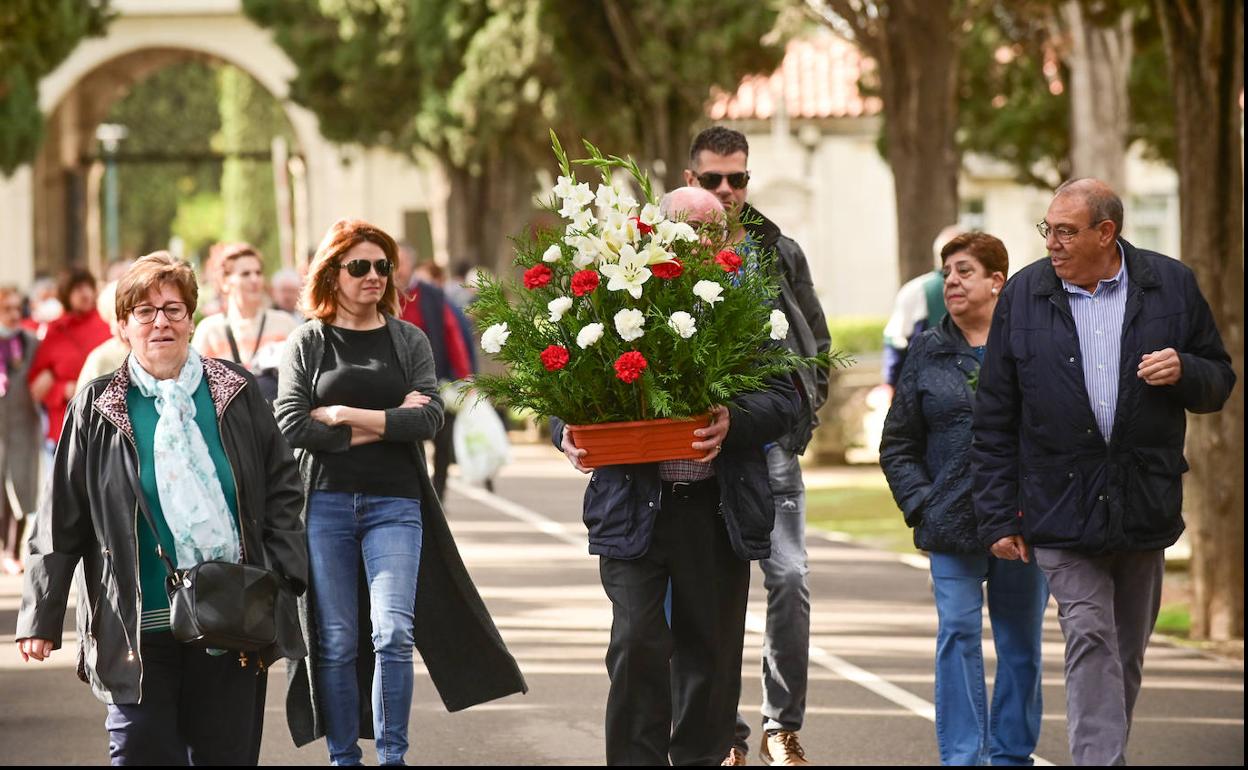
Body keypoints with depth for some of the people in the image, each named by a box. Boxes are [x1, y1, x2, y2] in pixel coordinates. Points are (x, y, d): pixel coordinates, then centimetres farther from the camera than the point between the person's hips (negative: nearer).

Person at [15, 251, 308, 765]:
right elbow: (62, 521, 5)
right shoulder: (98, 409, 4)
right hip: (140, 626, -1)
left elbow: (282, 489, 10)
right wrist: (42, 616, 1)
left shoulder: (236, 394, 8)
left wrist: (281, 581, -1)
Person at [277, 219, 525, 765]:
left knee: (393, 633, -12)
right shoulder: (307, 342, 5)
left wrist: (343, 415, -9)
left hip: (393, 503, 0)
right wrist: (383, 425, -8)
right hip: (325, 501, 0)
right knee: (337, 642, 3)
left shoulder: (408, 341, 9)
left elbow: (428, 418, -5)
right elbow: (292, 426, -7)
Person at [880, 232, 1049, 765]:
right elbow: (898, 444, 10)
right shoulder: (927, 353, 8)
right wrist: (920, 504, -2)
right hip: (953, 522, 1)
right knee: (958, 637, -5)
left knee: (1020, 642, 6)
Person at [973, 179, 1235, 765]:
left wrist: (1183, 371, -14)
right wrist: (999, 516, 1)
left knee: (1127, 655, 11)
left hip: (1145, 508, 2)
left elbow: (1219, 382, 10)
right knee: (1090, 642, -12)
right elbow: (995, 420, 4)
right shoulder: (1023, 295, 1)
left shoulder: (1171, 286, 2)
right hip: (1063, 508, -2)